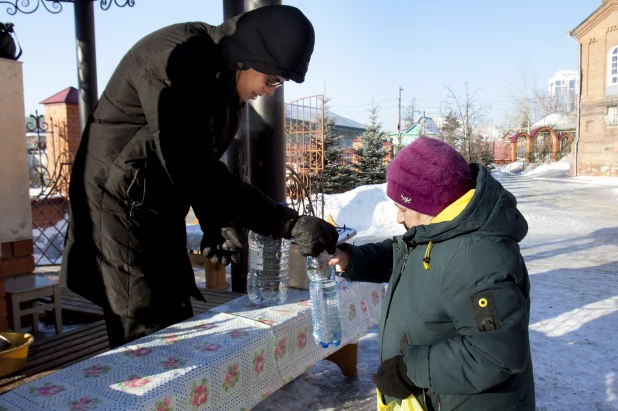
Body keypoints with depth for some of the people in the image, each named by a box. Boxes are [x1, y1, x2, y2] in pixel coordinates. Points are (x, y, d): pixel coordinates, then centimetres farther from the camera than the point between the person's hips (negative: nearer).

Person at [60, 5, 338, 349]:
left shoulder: (227, 79, 3)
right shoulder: (176, 60, -25)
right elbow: (194, 174, -33)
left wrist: (215, 224, -4)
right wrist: (291, 224, -34)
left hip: (161, 213, 9)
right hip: (119, 208, -8)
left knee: (177, 327, 14)